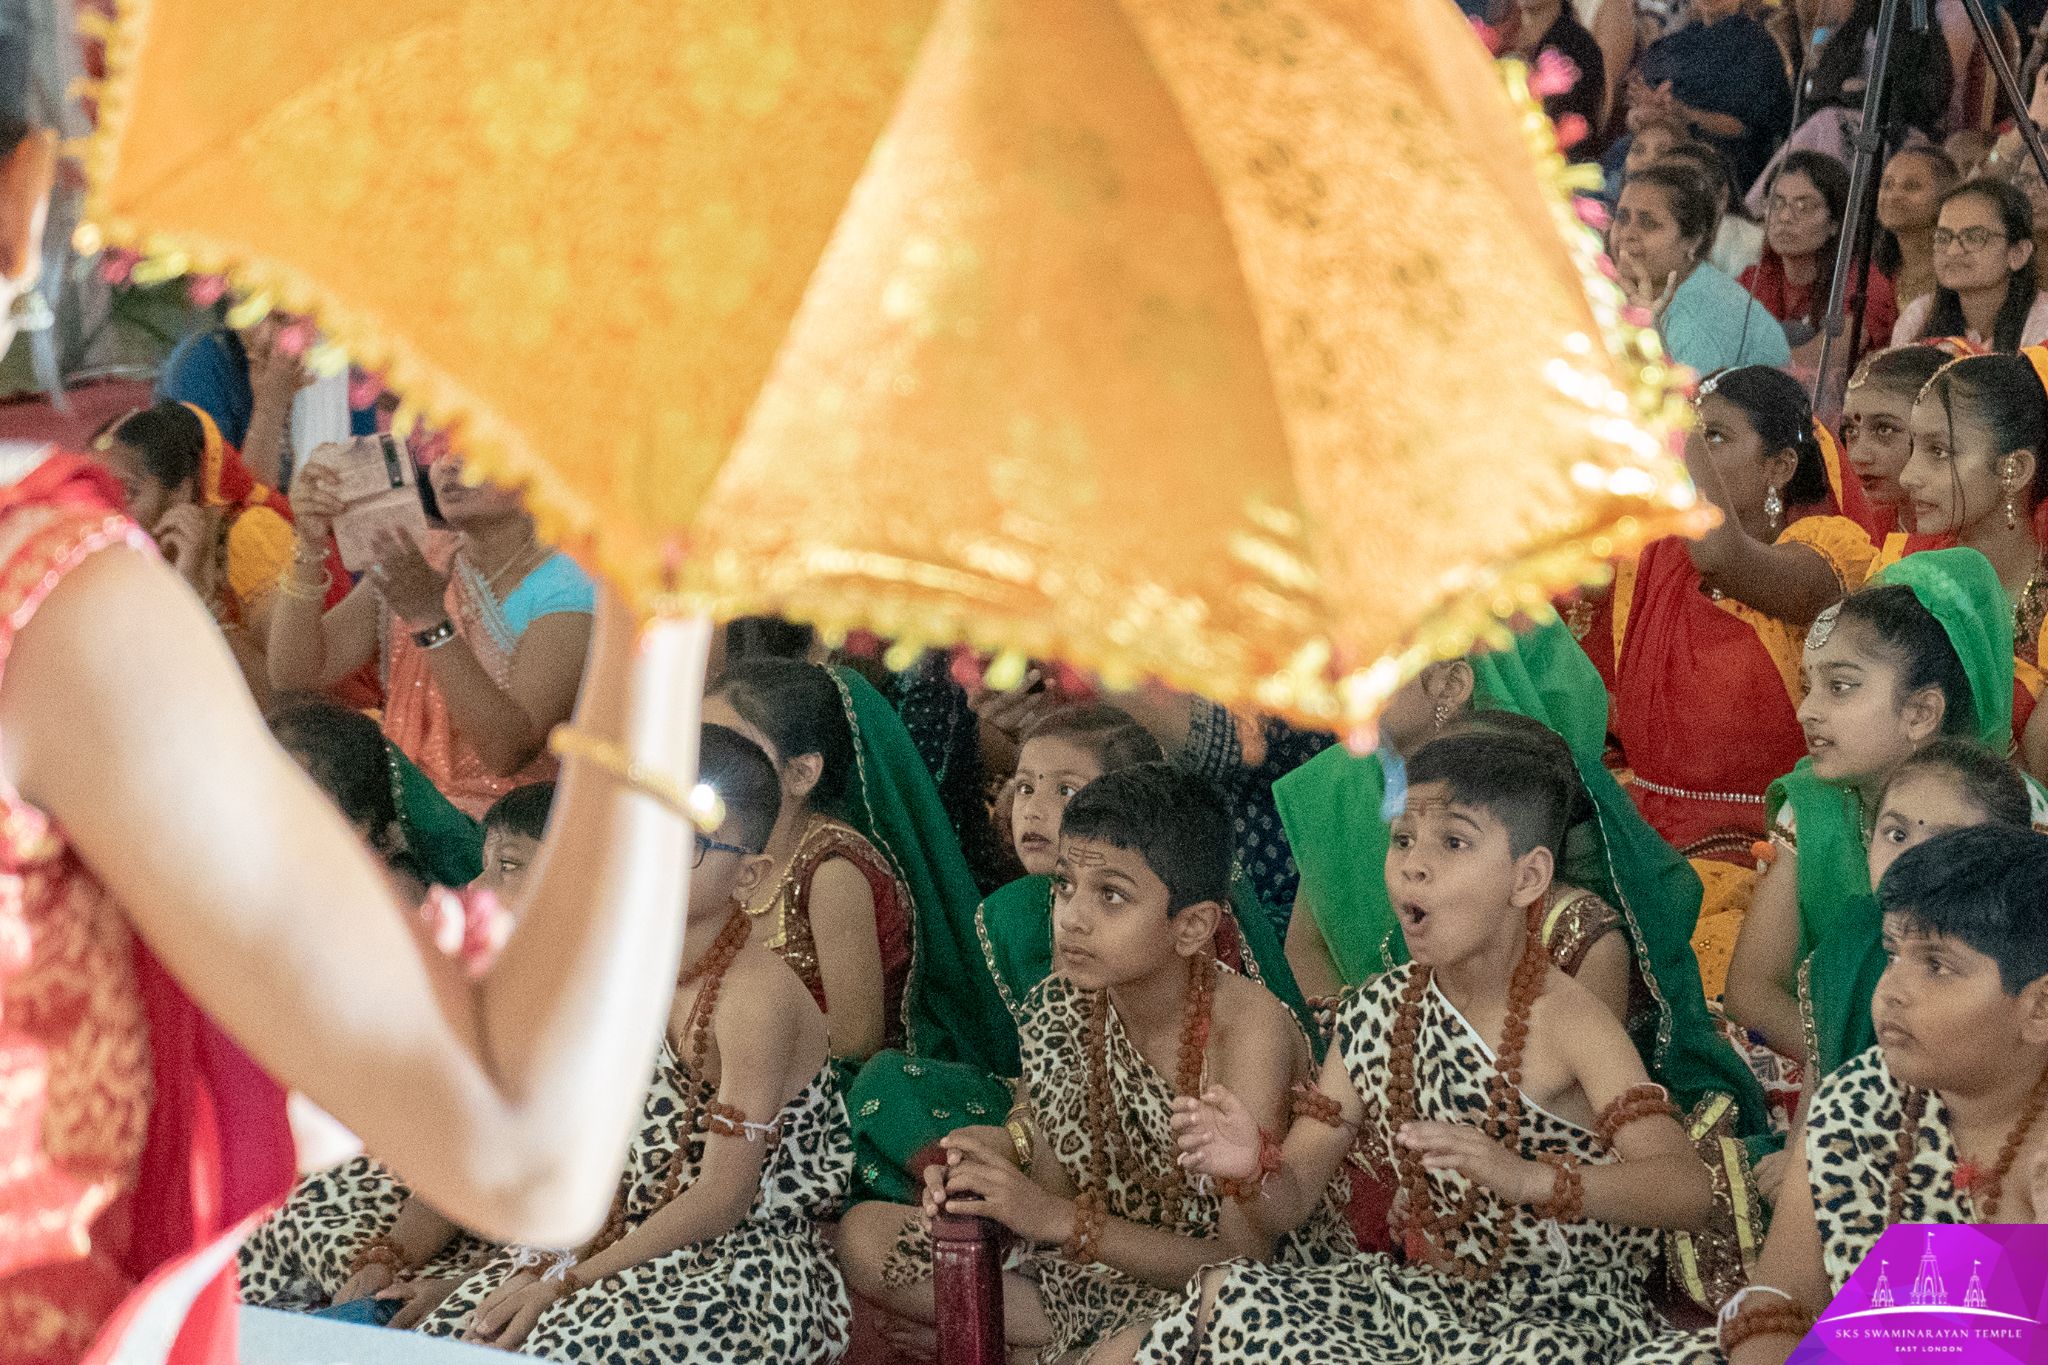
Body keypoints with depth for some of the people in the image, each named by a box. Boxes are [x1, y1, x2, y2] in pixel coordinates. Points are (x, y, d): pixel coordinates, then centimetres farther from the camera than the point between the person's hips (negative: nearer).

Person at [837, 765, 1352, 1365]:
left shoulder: (1250, 1029, -23)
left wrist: (1061, 1219, -27)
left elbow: (1243, 1259, -22)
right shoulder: (1060, 1009, -6)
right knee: (861, 1234, -2)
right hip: (1107, 1269, 7)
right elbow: (1058, 1191, 1)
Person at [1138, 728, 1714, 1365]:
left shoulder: (1566, 1021, -15)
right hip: (1434, 1294, 5)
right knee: (1222, 1296, -14)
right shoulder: (1376, 1014, 2)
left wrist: (1525, 1178, -45)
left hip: (1569, 1312, -5)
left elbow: (1685, 1189, -28)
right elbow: (1289, 1201, 5)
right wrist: (1256, 1167, -21)